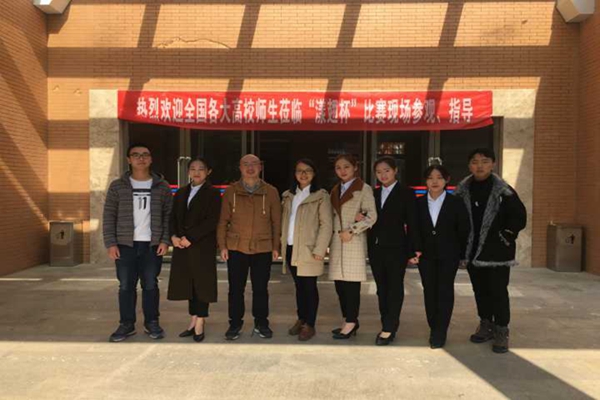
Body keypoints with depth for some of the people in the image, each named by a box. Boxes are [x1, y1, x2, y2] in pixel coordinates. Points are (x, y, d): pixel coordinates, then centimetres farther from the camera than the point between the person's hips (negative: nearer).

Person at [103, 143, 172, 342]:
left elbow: (168, 215, 5)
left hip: (152, 245, 0)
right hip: (125, 245, 0)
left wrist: (165, 240, -5)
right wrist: (110, 244, -4)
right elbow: (109, 217, 3)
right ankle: (127, 324, 17)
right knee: (126, 286, 5)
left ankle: (152, 323, 19)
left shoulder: (162, 187, 5)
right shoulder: (118, 186, 4)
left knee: (150, 285, 6)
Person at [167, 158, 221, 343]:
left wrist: (190, 238, -16)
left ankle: (200, 325, 8)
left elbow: (212, 221, -12)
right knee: (189, 283, 10)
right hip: (182, 245, 6)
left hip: (203, 246, -5)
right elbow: (173, 217, 13)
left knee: (201, 284, 0)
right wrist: (174, 236, -6)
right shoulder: (181, 193, 16)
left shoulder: (213, 193, -3)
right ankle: (194, 322, 20)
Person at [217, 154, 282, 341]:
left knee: (261, 288, 8)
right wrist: (222, 245, 0)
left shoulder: (271, 192, 2)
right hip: (236, 248, 0)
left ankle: (261, 324, 24)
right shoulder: (231, 191, 3)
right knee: (235, 288, 6)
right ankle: (235, 324, 21)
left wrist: (276, 246, 2)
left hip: (263, 248, 0)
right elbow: (223, 221, 5)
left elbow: (276, 222, 5)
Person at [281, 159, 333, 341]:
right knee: (299, 286, 15)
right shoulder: (288, 195, 13)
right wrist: (282, 244, 8)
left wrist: (319, 250, -15)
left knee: (309, 287, 2)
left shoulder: (320, 196, -5)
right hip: (291, 248, 5)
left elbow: (326, 225, -9)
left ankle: (309, 325, 12)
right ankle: (301, 319, 27)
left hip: (308, 249, -5)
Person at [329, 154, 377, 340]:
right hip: (337, 241, 6)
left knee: (351, 283, -5)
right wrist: (334, 236, 2)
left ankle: (351, 322, 4)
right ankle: (349, 321, 18)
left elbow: (372, 216, -10)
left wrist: (352, 231, -13)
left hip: (354, 241, -6)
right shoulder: (335, 190, 17)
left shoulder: (364, 189, -3)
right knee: (340, 283, 7)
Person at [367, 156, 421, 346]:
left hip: (396, 248, -5)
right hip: (376, 247, 5)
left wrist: (414, 249, -11)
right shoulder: (374, 193, 10)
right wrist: (361, 218, -12)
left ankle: (389, 328, 7)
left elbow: (412, 223, -7)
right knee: (381, 288, 11)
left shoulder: (406, 193, -3)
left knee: (395, 288, 3)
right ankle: (387, 325, 21)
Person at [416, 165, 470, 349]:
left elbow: (464, 230, 0)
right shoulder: (418, 203, 4)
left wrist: (462, 254, -2)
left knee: (444, 291, -1)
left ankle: (440, 332, 6)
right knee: (429, 291, 6)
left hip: (448, 255, -2)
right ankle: (434, 328, 19)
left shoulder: (456, 203, -2)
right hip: (426, 255, 2)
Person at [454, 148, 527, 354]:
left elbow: (519, 217, -6)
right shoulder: (463, 190, 2)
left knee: (498, 292, -1)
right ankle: (486, 325, 29)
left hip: (497, 251, -4)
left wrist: (506, 236, -10)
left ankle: (501, 331, 12)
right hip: (473, 250, 4)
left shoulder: (503, 191, -8)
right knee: (480, 290, 14)